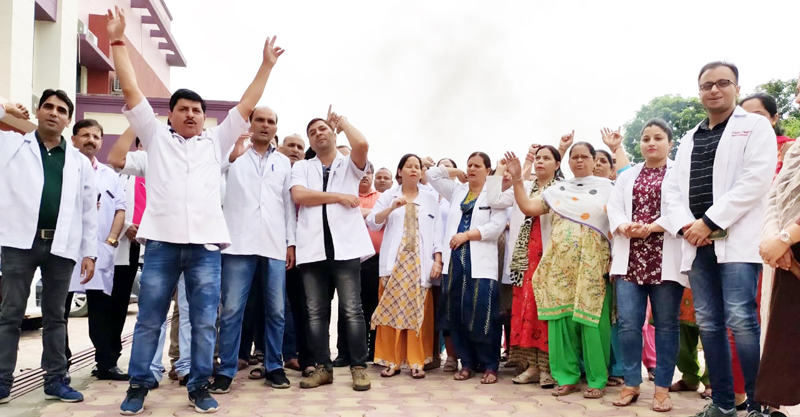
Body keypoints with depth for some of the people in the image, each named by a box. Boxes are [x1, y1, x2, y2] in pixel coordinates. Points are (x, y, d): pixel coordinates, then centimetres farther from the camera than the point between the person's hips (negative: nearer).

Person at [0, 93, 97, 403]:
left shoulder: (79, 161, 12)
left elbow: (88, 211, 11)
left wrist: (89, 252, 6)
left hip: (61, 246, 2)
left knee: (55, 316, 9)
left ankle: (55, 380, 16)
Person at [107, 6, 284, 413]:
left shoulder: (216, 140, 17)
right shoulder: (156, 135, 14)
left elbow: (246, 106, 16)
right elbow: (132, 91, 9)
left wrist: (266, 65, 13)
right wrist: (118, 42, 5)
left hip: (205, 243, 1)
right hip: (162, 240, -1)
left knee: (205, 322, 4)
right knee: (149, 319, 5)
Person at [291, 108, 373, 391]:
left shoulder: (350, 165, 12)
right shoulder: (301, 167, 16)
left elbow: (362, 144, -11)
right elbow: (298, 196, -3)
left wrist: (343, 121, 7)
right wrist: (338, 196, -6)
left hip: (344, 245, -2)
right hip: (312, 247, 2)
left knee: (352, 310, -2)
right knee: (315, 312, 5)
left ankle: (359, 367, 5)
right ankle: (323, 367, 14)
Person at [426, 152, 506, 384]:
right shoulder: (456, 191, 18)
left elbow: (497, 226, -8)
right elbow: (431, 174, 20)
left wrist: (467, 235, -11)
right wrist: (455, 173, 19)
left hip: (480, 264, -5)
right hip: (454, 261, 5)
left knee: (482, 315, -8)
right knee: (456, 315, 5)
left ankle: (490, 366, 2)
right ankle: (467, 363, 14)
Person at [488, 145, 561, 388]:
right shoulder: (524, 187, 18)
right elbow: (495, 201, 8)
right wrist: (499, 173, 7)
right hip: (527, 254, 5)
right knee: (524, 304, 2)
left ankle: (547, 366, 1)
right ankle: (531, 364, 10)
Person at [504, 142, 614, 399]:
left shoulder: (607, 187, 8)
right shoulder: (557, 189, 17)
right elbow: (527, 208, 12)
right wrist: (517, 179, 8)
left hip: (592, 262, -3)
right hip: (559, 262, 3)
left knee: (591, 318, -4)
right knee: (562, 316, 2)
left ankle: (597, 380, 7)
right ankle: (568, 376, 12)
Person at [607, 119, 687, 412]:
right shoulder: (627, 176, 19)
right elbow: (614, 208, 9)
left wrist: (650, 228, -18)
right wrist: (624, 228, -12)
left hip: (665, 259, -3)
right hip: (630, 258, 4)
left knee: (666, 324, 3)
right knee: (628, 323, -1)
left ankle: (662, 387, 12)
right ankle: (631, 383, 12)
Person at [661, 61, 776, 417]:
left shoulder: (755, 126, 5)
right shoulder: (689, 139, 21)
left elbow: (755, 180, -9)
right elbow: (672, 188, 14)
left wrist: (709, 222, -14)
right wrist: (685, 226, -5)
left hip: (736, 240, -5)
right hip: (697, 243, 6)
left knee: (741, 321, -13)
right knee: (708, 324, 5)